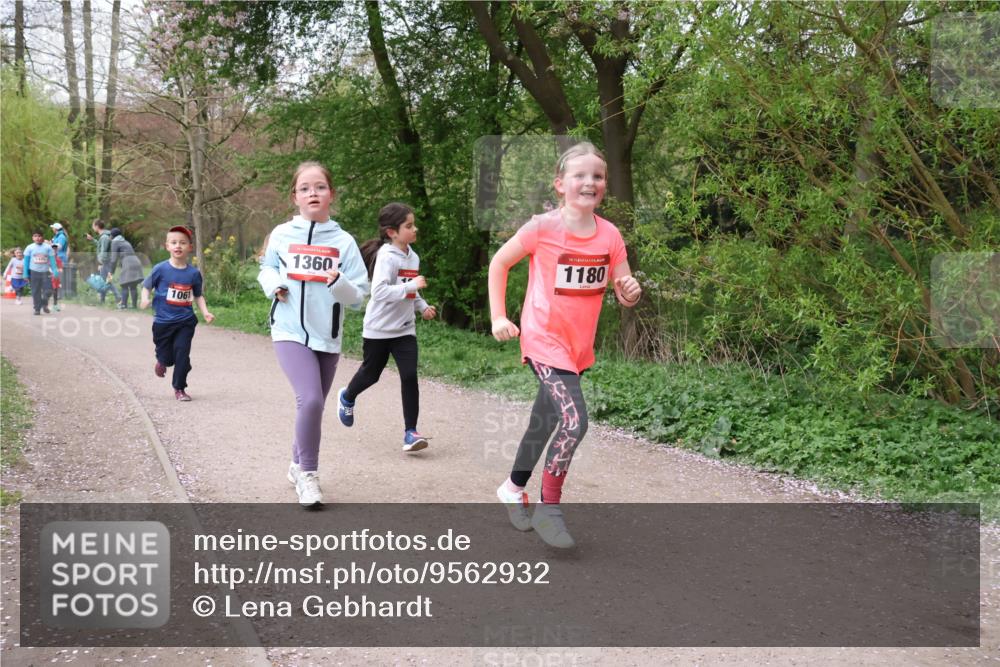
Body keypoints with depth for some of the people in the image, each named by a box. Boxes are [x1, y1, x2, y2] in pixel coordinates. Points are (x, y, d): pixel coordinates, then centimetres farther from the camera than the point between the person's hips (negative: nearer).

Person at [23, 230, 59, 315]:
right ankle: (37, 309, 11)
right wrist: (26, 274, 3)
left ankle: (45, 305, 17)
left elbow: (52, 260, 3)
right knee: (36, 292, 2)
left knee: (47, 290, -7)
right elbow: (26, 262, 6)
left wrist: (55, 272, -4)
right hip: (34, 272, 0)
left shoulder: (48, 247, 2)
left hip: (45, 272, 0)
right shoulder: (30, 248, 3)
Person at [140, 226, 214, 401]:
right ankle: (161, 361, 47)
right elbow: (146, 286, 2)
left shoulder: (194, 273, -2)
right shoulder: (160, 269, -8)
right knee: (166, 357, 8)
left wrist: (205, 312, -4)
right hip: (163, 321, -1)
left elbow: (198, 296, 9)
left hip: (185, 321, 1)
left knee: (182, 353, -6)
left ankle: (179, 388, 11)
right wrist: (145, 299, -17)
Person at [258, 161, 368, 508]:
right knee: (310, 400, -21)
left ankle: (299, 465, 39)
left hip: (327, 336, 2)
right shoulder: (281, 234, 0)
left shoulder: (344, 241, -2)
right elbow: (266, 268, 18)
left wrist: (338, 282, -22)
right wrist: (274, 284, -4)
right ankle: (308, 474, -4)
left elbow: (358, 295, -2)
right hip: (290, 332, -2)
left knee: (313, 405, 15)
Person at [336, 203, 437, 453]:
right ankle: (347, 397, 47)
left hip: (405, 329, 5)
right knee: (371, 373, 14)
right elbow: (380, 291, -29)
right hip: (380, 328, -5)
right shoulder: (387, 256, -18)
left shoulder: (412, 256, 6)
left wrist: (423, 306, 9)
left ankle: (410, 432, -2)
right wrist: (412, 285, -33)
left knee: (409, 376, -8)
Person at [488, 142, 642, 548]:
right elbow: (499, 263, -2)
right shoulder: (543, 228, -14)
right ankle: (549, 507, 1)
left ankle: (514, 488, 43)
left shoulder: (610, 235, -3)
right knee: (575, 422, -19)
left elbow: (624, 292, 4)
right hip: (544, 340, -5)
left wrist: (630, 293, -20)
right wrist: (498, 317, -6)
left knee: (546, 420, 20)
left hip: (580, 344, 6)